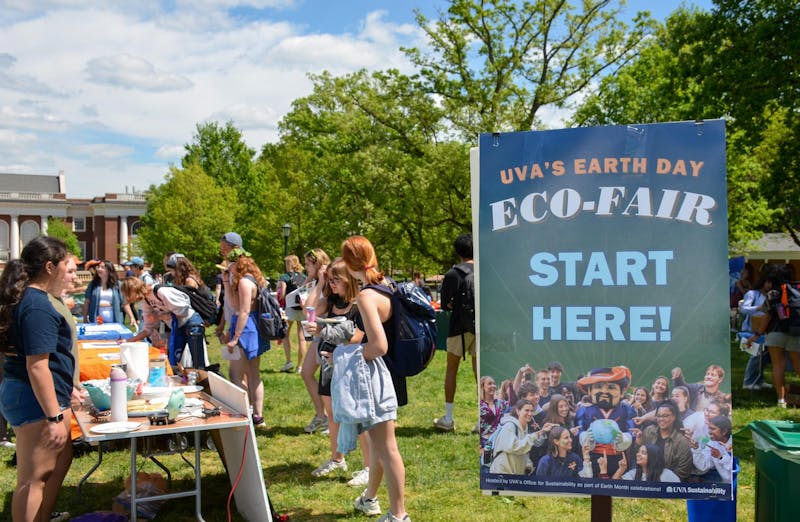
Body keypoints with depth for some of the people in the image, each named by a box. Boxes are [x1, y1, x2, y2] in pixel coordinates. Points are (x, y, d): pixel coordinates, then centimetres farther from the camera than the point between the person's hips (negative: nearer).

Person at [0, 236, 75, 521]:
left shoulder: (27, 298, 11)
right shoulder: (38, 306, -21)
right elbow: (37, 367, -25)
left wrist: (65, 389, 29)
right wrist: (55, 418, -25)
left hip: (24, 393, 11)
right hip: (36, 399, -11)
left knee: (61, 457, 23)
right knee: (34, 477, 0)